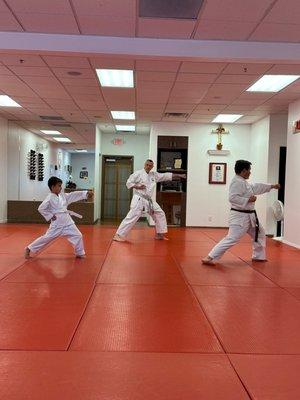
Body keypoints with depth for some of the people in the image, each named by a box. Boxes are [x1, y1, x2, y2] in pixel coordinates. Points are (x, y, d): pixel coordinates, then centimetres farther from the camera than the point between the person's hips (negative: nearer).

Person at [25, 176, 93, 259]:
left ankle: (80, 253, 19)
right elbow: (41, 209, -13)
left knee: (77, 235, 2)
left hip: (67, 221, 6)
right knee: (47, 238, 2)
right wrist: (50, 216, -12)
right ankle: (29, 249, 18)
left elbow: (74, 195, 4)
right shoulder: (50, 198, -13)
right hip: (57, 223, -6)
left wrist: (86, 193, -4)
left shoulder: (63, 195, 6)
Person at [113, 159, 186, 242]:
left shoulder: (154, 175, 12)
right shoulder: (138, 173, -5)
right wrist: (137, 186, -19)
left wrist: (179, 175, 12)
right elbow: (128, 183, -5)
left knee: (160, 214, 10)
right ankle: (118, 235, -12)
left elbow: (166, 175, 14)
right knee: (132, 217, -16)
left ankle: (159, 234, 23)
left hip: (149, 200, 7)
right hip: (139, 199, -7)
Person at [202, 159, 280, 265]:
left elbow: (257, 187, 28)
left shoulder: (243, 182, 15)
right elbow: (233, 198, -27)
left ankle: (258, 256, 39)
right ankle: (209, 258, -15)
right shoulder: (237, 182, -18)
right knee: (231, 239, -17)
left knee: (259, 234, 24)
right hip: (240, 217, -11)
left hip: (249, 216, 11)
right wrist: (248, 200, -21)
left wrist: (272, 186, 32)